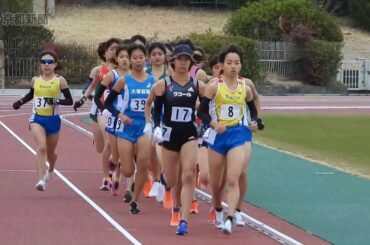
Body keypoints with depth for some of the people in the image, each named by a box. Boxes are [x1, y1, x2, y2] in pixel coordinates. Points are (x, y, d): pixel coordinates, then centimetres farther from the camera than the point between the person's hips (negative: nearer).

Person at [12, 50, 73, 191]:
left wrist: (56, 101, -23)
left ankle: (50, 170, 52)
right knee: (41, 148, -23)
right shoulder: (35, 80, 4)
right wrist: (20, 102, 7)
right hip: (37, 119, 0)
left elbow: (70, 101, -5)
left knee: (50, 153, 17)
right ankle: (41, 180, -28)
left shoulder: (60, 80, -4)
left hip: (53, 120, 0)